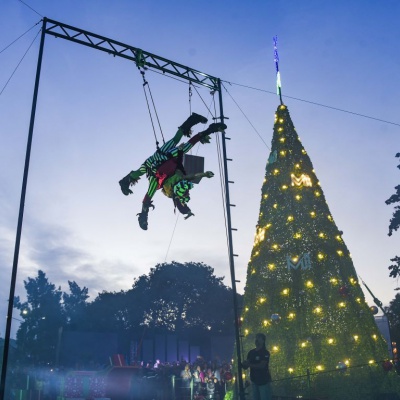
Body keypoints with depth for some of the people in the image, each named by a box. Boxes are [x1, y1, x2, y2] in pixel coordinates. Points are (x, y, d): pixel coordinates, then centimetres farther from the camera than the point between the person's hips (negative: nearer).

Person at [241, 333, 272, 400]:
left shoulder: (265, 352, -8)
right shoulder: (251, 352, 9)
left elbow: (262, 365, -20)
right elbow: (246, 366, 8)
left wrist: (249, 365, -26)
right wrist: (244, 364, -15)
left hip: (264, 381, -6)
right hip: (254, 381, 6)